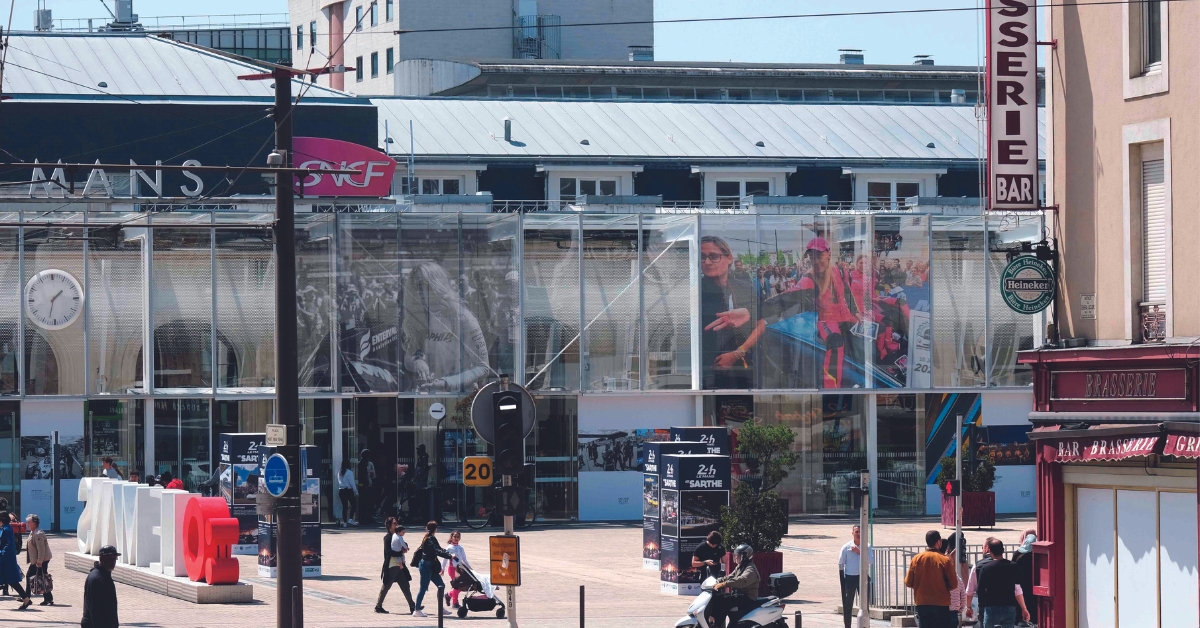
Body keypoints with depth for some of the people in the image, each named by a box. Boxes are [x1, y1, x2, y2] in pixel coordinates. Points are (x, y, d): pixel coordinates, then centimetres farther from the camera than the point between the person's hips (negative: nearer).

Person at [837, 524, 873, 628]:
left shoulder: (866, 547, 2)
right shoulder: (846, 547, -3)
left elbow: (871, 560, -13)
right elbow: (841, 563, -1)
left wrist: (859, 552, -19)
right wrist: (842, 579, -4)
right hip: (849, 577, -2)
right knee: (847, 605, 0)